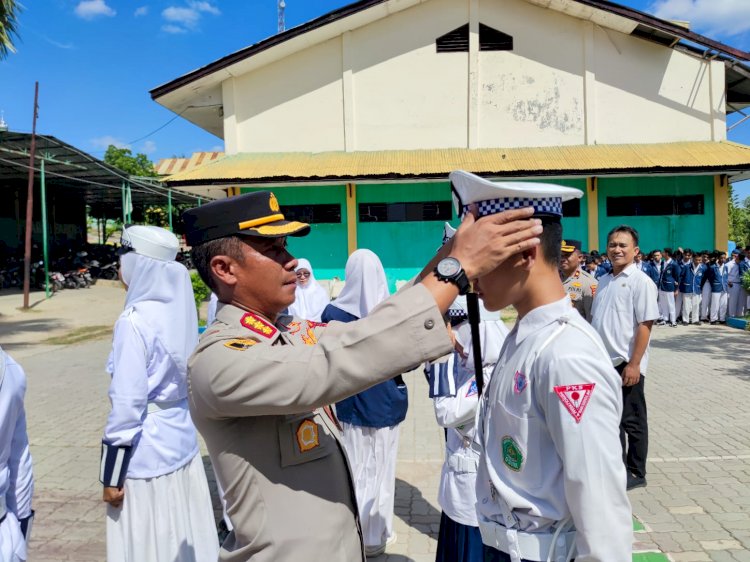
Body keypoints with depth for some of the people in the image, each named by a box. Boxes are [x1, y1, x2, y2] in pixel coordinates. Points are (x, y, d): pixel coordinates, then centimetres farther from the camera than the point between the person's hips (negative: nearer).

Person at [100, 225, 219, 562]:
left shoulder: (135, 321, -19)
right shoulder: (177, 310, 4)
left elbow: (127, 404, -20)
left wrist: (111, 476, -12)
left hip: (147, 453, -7)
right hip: (181, 440, 7)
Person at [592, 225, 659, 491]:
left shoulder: (640, 281, -11)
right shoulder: (603, 281, 9)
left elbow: (645, 325, -16)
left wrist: (634, 364, -20)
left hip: (626, 364, -7)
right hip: (603, 362, 7)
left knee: (631, 420, 7)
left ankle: (635, 473, 23)